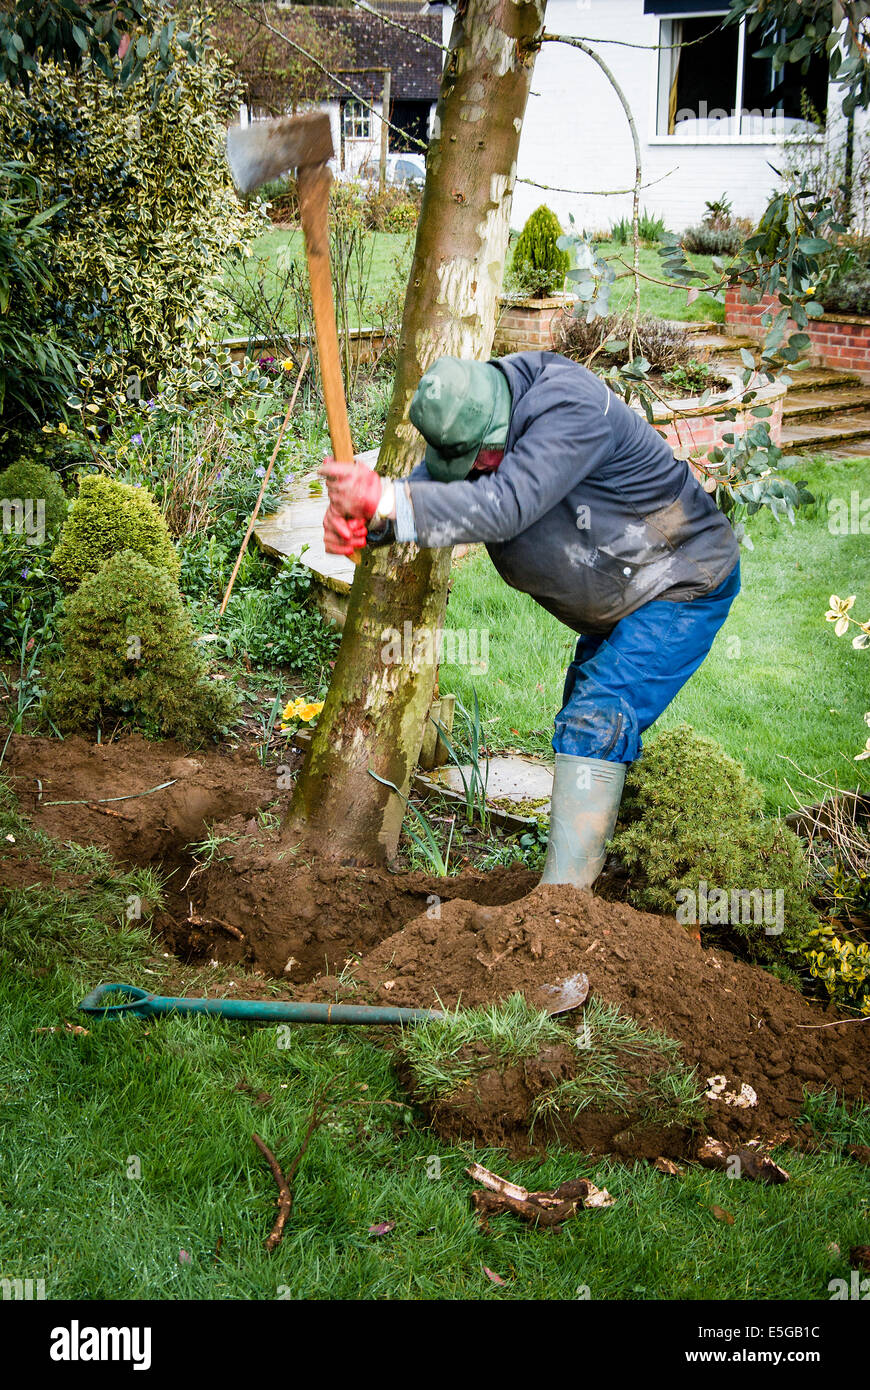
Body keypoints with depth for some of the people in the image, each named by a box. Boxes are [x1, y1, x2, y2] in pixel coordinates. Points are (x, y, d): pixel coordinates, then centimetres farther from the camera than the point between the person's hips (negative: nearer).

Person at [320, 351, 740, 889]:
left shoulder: (572, 406, -33)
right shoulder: (465, 424, -7)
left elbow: (505, 506, -42)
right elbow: (422, 494, -14)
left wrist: (385, 499, -48)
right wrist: (358, 518, -37)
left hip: (685, 587, -9)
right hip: (618, 600, 9)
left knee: (598, 722, -20)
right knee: (583, 724, 18)